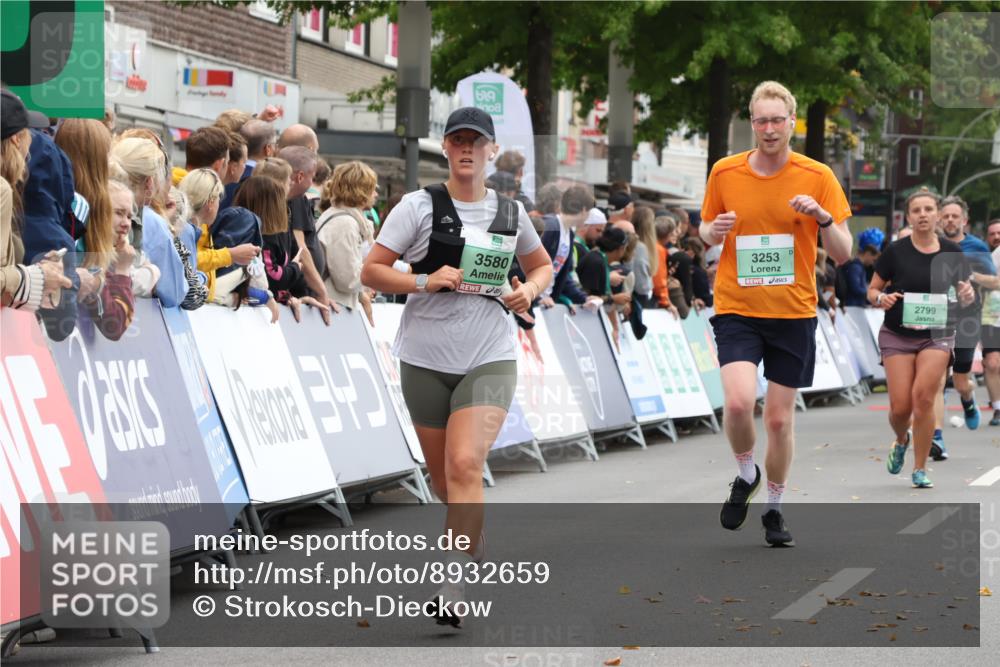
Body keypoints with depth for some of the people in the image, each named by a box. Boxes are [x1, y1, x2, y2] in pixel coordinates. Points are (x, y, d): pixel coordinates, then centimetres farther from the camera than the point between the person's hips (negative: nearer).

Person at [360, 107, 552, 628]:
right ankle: (473, 533, 44)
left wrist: (529, 289, 3)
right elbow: (371, 271, -4)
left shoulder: (511, 213, 8)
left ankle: (453, 588, -19)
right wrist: (424, 281, -19)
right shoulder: (420, 206, -1)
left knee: (465, 466, -19)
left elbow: (541, 265, 25)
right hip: (426, 359, 1)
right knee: (442, 476, 10)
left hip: (490, 358, 0)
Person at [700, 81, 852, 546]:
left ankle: (774, 509, 25)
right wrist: (714, 232, -9)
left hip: (793, 314, 0)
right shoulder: (724, 173, 0)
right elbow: (706, 230, 15)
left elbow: (842, 254, -3)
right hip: (736, 309, 0)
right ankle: (745, 474, 10)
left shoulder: (817, 178, -4)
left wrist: (823, 217, -22)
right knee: (739, 401, -20)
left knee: (780, 418, 5)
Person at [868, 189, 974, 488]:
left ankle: (920, 469, -1)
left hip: (937, 334, 0)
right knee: (900, 406, -6)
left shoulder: (952, 252, 2)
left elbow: (964, 291, 12)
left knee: (923, 397, -16)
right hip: (897, 336, 0)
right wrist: (881, 299, -19)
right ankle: (901, 440, 32)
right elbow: (872, 290, 4)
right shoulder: (896, 251, -3)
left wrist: (968, 295, -12)